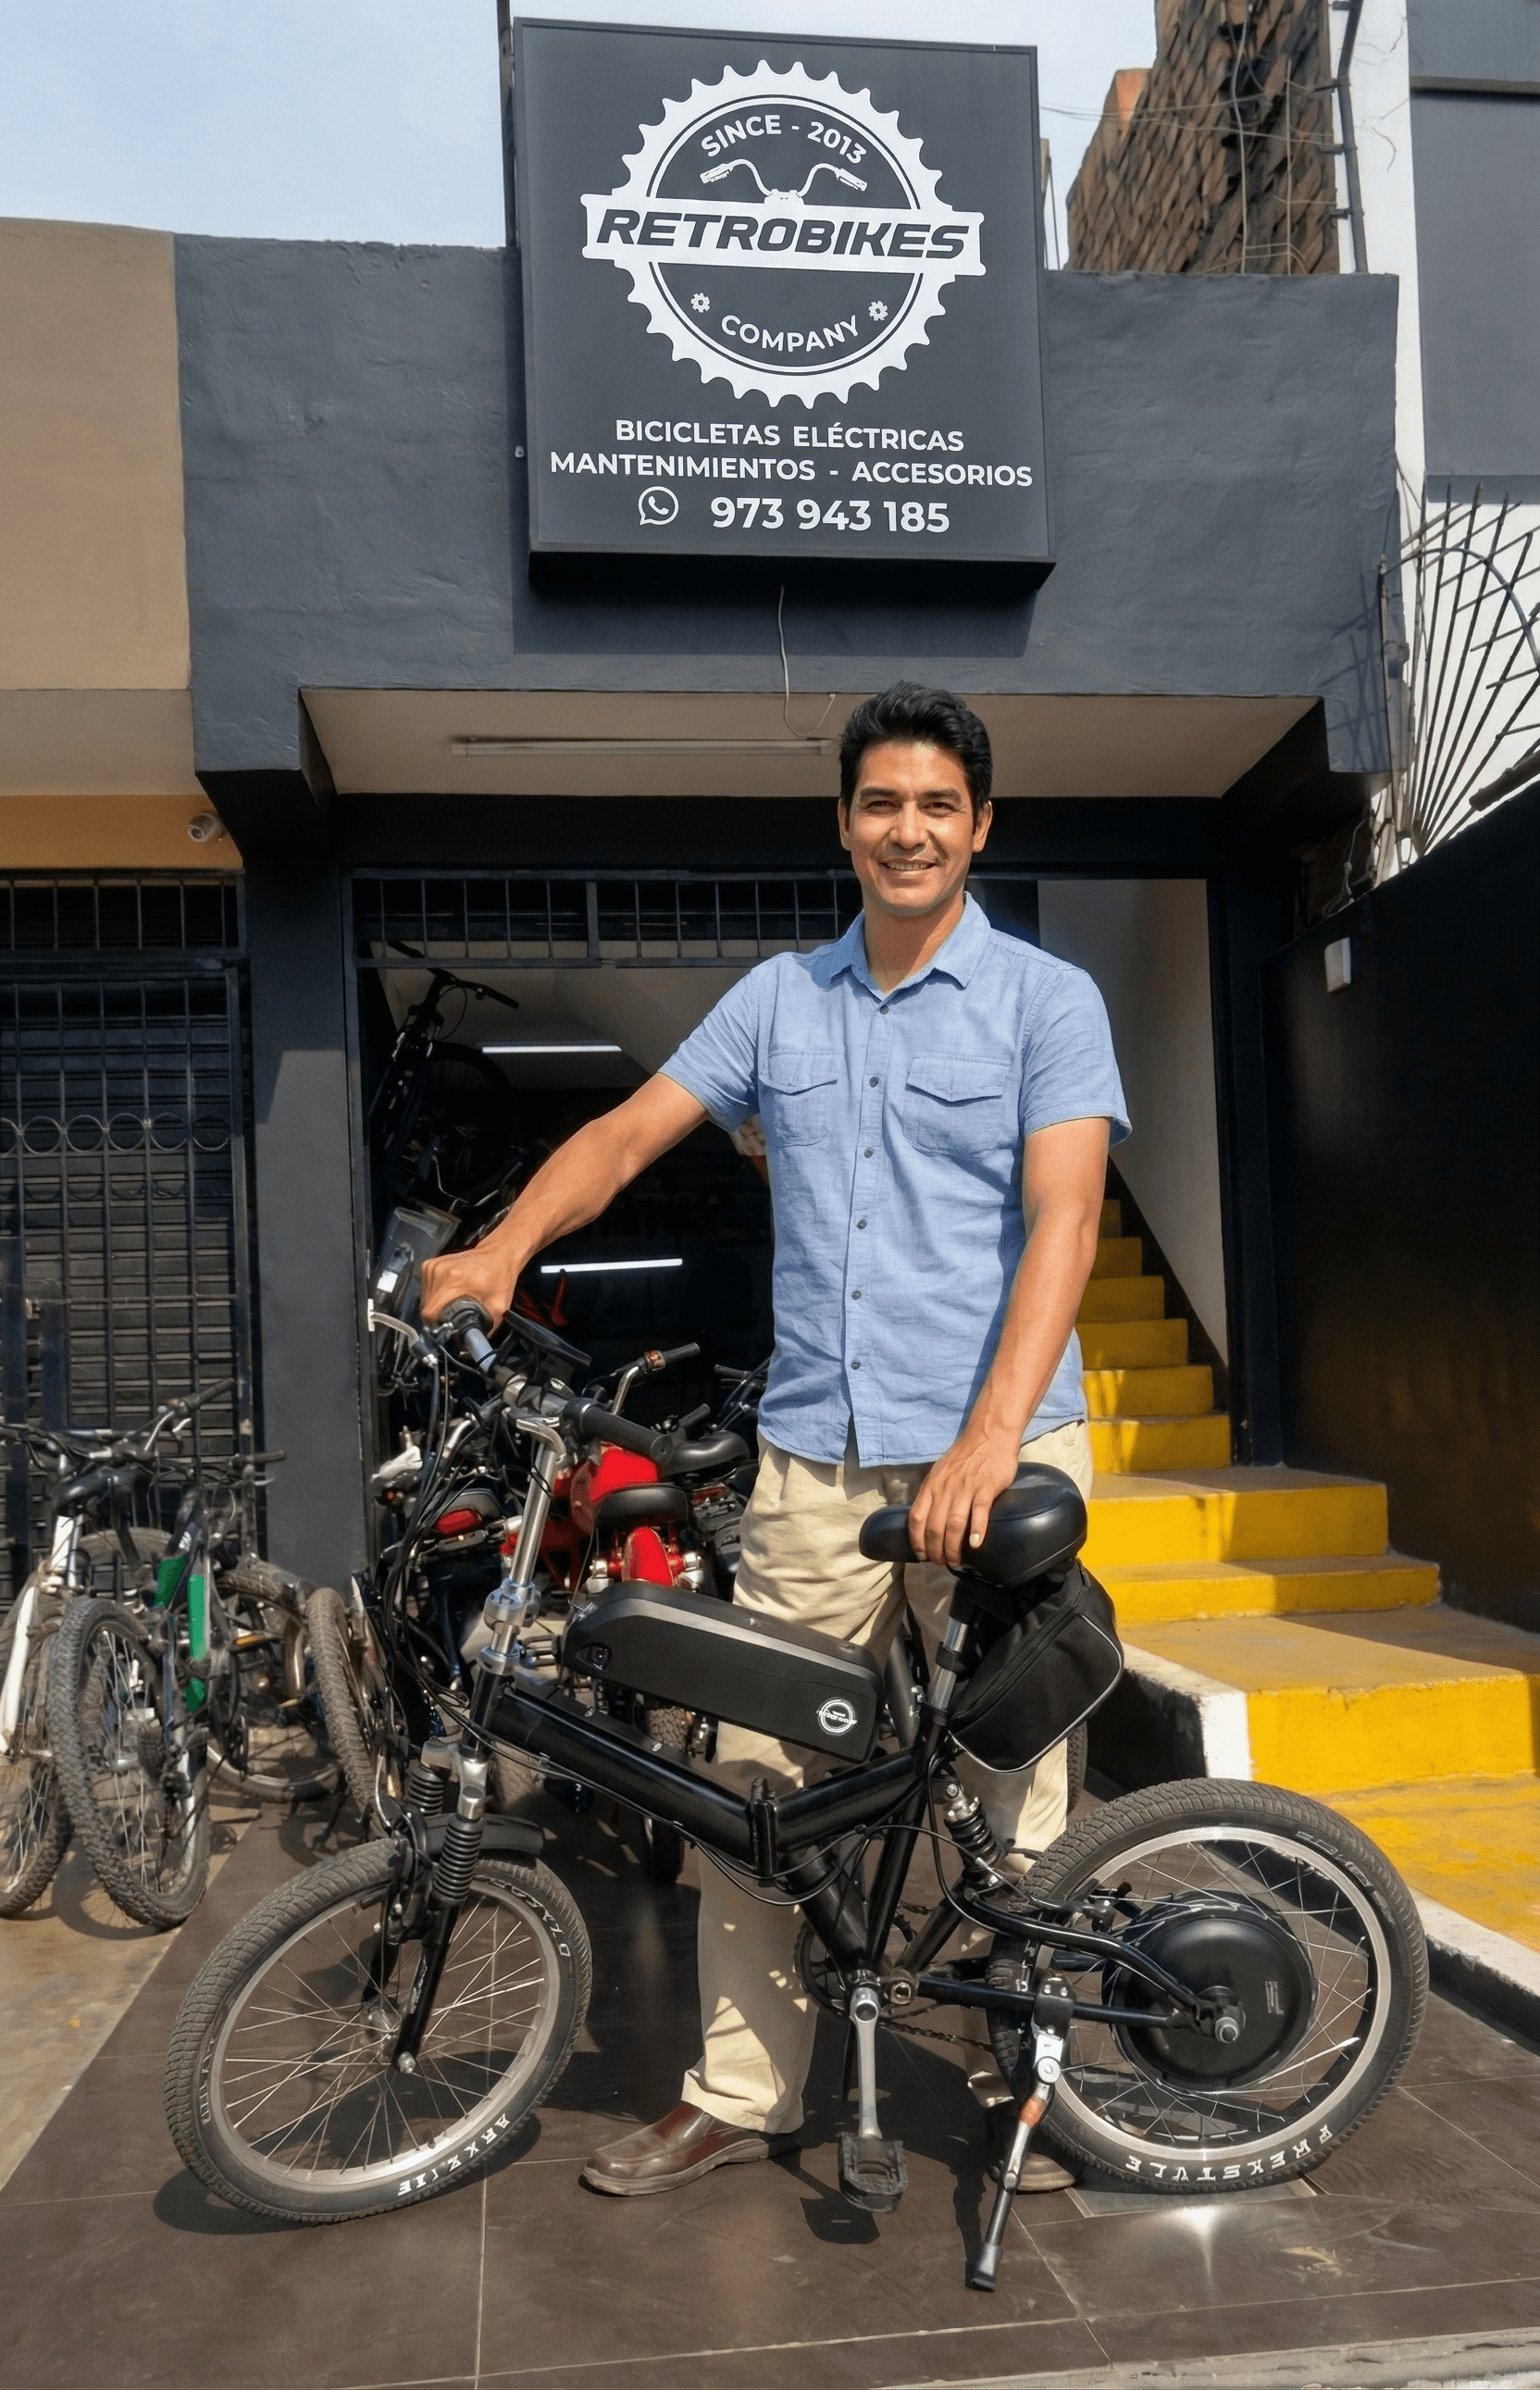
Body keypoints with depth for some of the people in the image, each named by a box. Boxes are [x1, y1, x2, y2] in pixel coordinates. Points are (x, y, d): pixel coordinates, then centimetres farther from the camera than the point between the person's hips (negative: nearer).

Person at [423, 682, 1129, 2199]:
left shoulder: (1045, 999, 0)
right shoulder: (780, 998, 12)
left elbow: (1062, 1220, -10)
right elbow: (631, 1130, 10)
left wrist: (992, 1437, -22)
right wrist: (504, 1248, -8)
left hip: (991, 1449, -3)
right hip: (815, 1454, 3)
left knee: (1013, 1782, 5)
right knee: (755, 1782, 7)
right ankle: (739, 2097, 23)